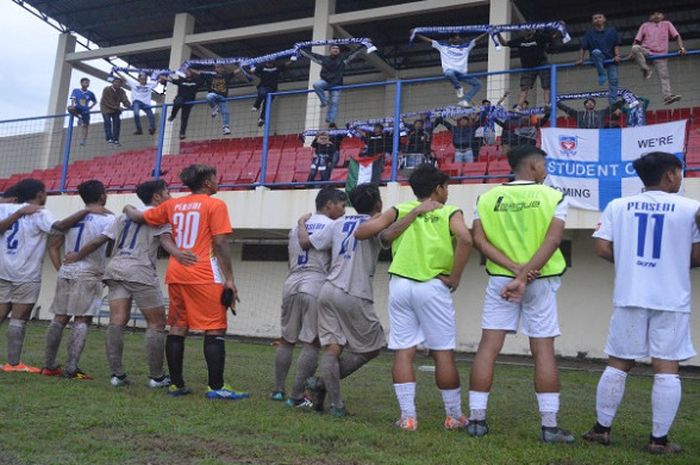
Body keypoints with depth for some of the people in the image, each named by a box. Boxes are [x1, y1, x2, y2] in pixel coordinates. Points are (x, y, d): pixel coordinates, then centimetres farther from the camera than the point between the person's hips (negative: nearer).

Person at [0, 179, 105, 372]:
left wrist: (18, 213, -6)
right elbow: (59, 226, -27)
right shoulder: (39, 214, -9)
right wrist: (86, 210, -27)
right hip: (26, 274, -6)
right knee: (19, 318, -4)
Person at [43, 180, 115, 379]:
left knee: (60, 318, 11)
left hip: (66, 272, 6)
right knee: (82, 321, -4)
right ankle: (71, 368, -8)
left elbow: (53, 245, 14)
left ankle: (49, 365, 19)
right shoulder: (107, 219, -5)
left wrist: (60, 268, 14)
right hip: (89, 274, -6)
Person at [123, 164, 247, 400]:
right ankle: (216, 387, -4)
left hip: (175, 274, 6)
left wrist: (129, 209, 44)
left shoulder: (172, 205, 13)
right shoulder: (215, 205, -3)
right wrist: (229, 279, -7)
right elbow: (220, 243, -10)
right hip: (203, 276, -6)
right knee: (215, 330, -2)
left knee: (177, 329, 10)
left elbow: (139, 217, 21)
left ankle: (177, 384, 14)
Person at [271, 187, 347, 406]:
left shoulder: (297, 226, 18)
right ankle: (296, 396, -1)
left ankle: (278, 389, 21)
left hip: (291, 284, 6)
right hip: (316, 286, -6)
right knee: (311, 343, -1)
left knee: (286, 339, 16)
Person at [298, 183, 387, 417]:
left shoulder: (339, 223, 13)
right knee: (372, 347, 9)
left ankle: (336, 404, -1)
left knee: (332, 348, 4)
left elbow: (305, 242, 14)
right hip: (354, 296, -6)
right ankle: (321, 383, 7)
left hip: (328, 291, 6)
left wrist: (301, 224, 33)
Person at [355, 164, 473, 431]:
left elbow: (361, 232, 2)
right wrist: (455, 277, -7)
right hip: (432, 286, -2)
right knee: (443, 354, 6)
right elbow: (465, 239, -16)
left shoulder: (399, 211, 12)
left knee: (403, 353, 5)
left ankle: (407, 416, 6)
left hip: (399, 285, 3)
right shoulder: (450, 213, 6)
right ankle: (454, 416, 17)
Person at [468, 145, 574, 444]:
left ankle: (476, 419, 9)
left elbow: (479, 240, -5)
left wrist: (515, 270, -11)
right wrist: (524, 277, -20)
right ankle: (549, 426, 8)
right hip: (539, 282, -2)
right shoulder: (553, 197, -3)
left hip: (499, 280, 2)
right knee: (543, 351, 4)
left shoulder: (486, 198, 4)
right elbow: (552, 241, -16)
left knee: (488, 347, 5)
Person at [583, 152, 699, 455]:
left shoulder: (617, 206, 3)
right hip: (671, 299, -2)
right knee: (666, 368, 4)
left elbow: (602, 248, -1)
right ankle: (659, 439, 7)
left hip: (629, 296, 2)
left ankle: (601, 429, 17)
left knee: (618, 364, 10)